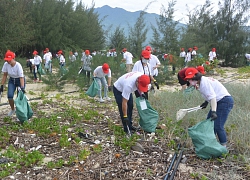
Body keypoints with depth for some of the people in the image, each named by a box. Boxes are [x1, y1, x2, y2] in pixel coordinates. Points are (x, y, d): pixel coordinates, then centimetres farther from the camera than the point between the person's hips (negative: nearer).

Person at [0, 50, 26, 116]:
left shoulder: (18, 65, -29)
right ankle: (12, 109, 15)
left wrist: (22, 87, -42)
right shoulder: (6, 64, -16)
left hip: (19, 80, -4)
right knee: (9, 96, -10)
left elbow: (21, 77, -31)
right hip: (11, 80, 4)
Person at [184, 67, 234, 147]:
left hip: (225, 101, -11)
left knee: (218, 126, -13)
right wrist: (206, 102, 28)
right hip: (219, 102, 11)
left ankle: (224, 146, -1)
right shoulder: (203, 81, 11)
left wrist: (213, 111, -35)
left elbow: (212, 97, -27)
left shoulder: (204, 82, -18)